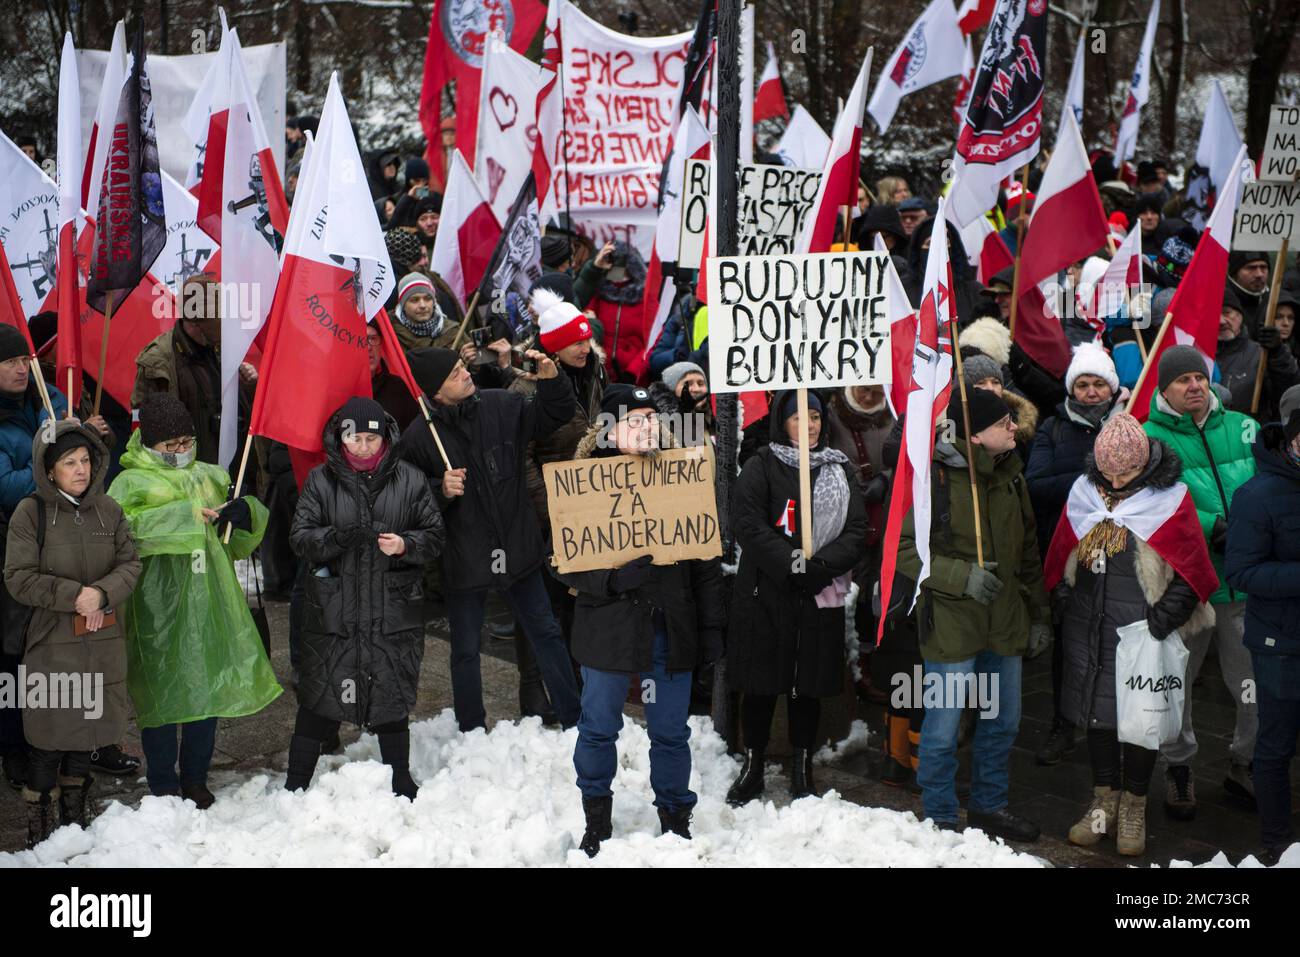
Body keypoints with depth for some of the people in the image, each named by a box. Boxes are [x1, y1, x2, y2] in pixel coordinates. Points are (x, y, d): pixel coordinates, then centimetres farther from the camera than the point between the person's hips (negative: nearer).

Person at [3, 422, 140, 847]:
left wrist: (102, 593, -14)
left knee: (87, 730, 15)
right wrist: (73, 596, -17)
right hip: (52, 643, -4)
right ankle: (38, 824, 12)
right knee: (50, 736, -1)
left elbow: (130, 563, 4)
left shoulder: (107, 509, 3)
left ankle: (75, 813, 32)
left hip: (103, 642, 4)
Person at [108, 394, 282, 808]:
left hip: (211, 603, 5)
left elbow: (244, 539, 18)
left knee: (209, 689, 11)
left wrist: (245, 512, -6)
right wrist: (186, 517, -24)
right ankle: (163, 785, 13)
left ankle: (196, 778, 26)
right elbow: (122, 527, -23)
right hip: (158, 608, -5)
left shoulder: (211, 477, 14)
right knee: (162, 694, 0)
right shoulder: (132, 484, -2)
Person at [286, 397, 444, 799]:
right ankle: (295, 785, 14)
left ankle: (401, 782, 27)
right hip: (334, 611, 0)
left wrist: (405, 546, -15)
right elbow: (299, 536, -1)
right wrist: (335, 537, -20)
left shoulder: (409, 480, 2)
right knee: (318, 699, 3)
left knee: (391, 698, 11)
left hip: (394, 612, 0)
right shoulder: (321, 480, 2)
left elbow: (435, 535, 5)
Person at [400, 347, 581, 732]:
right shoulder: (418, 437, -14)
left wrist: (551, 380, -12)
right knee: (466, 650, 11)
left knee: (546, 632, 13)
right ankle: (472, 732, 27)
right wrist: (440, 491, -27)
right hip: (463, 559, -3)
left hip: (517, 549, 3)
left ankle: (573, 719, 26)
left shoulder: (500, 406, -5)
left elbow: (555, 416, 6)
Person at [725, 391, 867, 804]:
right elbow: (749, 527, -11)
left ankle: (802, 770, 21)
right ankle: (752, 767, 18)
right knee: (761, 684, 4)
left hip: (820, 596, 2)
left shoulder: (841, 470, 11)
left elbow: (856, 531, 2)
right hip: (765, 594, -2)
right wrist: (791, 564, -21)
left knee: (809, 686, 8)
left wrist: (822, 564, -15)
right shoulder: (760, 467, 1)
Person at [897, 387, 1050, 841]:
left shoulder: (1009, 476, 10)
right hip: (951, 622, -7)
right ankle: (940, 817, 16)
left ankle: (989, 805, 34)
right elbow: (905, 549, -13)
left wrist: (1039, 614, 18)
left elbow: (1028, 552, 19)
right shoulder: (936, 476, -13)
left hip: (1005, 623, 7)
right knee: (943, 729, 0)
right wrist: (962, 576, -22)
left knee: (1002, 722, 17)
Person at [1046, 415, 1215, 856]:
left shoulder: (1167, 498, -9)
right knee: (1096, 708, 12)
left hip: (1142, 628, -4)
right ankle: (1104, 800, 26)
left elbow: (1191, 570, -5)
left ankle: (1133, 807, 20)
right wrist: (1063, 599, 6)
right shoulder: (1085, 492, 2)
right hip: (1090, 629, 4)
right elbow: (1061, 553, 14)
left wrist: (1164, 617, -10)